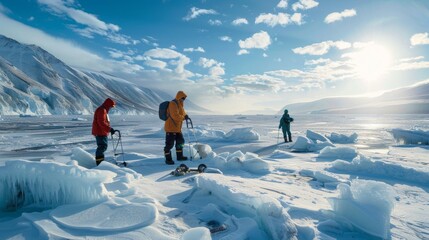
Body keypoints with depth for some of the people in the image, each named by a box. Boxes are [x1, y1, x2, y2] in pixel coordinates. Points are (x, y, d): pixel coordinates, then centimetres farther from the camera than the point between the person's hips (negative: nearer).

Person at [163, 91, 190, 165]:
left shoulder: (180, 104, 14)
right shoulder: (173, 104, -17)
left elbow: (182, 112, 22)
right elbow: (175, 116, -27)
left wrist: (186, 115, -1)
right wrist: (184, 117, -18)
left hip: (177, 128, 10)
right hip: (171, 127, -10)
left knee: (180, 141, 17)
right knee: (169, 144, -4)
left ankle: (179, 156, 31)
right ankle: (168, 159, 5)